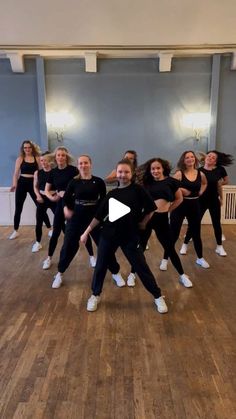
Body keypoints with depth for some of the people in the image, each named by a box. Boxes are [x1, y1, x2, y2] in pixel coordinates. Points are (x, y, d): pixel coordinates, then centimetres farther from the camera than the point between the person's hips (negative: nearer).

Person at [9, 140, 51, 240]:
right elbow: (16, 173, 2)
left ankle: (50, 229, 12)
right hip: (22, 183, 1)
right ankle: (15, 231, 20)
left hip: (33, 184, 0)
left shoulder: (37, 158, 4)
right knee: (18, 208, 7)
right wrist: (14, 184, -11)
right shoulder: (20, 159, 4)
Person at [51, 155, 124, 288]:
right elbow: (66, 198, 8)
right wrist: (66, 208, -4)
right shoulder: (74, 182, -1)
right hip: (77, 217, 1)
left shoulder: (98, 181, -4)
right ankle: (60, 274, 27)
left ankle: (116, 273, 24)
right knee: (69, 246, 7)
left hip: (95, 217, -1)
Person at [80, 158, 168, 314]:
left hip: (130, 236, -3)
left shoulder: (138, 190, -5)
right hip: (109, 235, 3)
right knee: (101, 265, 10)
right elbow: (99, 215, 7)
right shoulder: (112, 193, 4)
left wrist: (141, 224, 4)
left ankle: (158, 297, 21)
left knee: (142, 267, 3)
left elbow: (150, 209, -1)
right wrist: (86, 232, 8)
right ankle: (95, 295, 31)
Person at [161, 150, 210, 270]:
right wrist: (180, 190, -22)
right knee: (173, 234, 0)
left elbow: (204, 183, 24)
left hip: (194, 206, 4)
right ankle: (165, 259, 13)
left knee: (196, 233, 16)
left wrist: (200, 192, 9)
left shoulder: (200, 174, 2)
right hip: (180, 205, -4)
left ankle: (200, 258, 34)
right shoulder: (179, 174, -11)